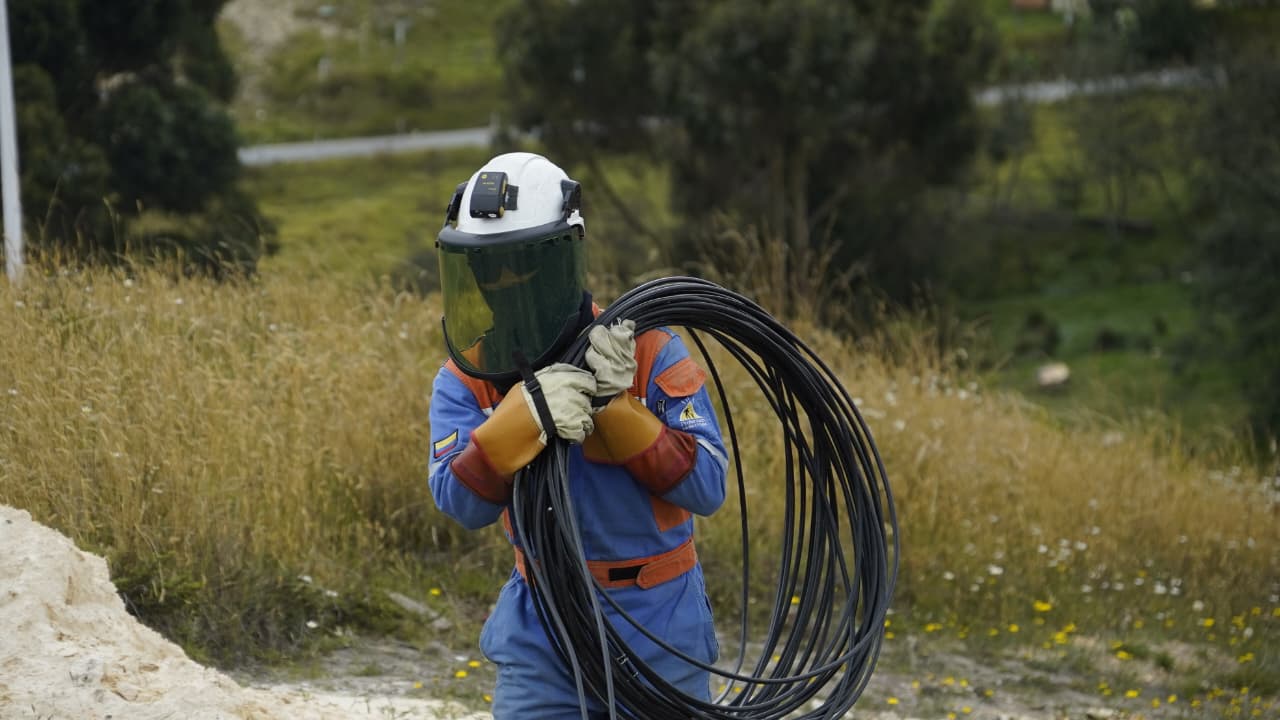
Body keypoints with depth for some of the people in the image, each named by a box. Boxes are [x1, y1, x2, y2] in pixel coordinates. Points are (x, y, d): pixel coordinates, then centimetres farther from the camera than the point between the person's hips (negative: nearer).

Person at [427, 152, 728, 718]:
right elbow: (459, 500, -20)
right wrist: (528, 412, -36)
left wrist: (616, 406, -27)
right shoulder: (465, 381, -3)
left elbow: (707, 487, -16)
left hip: (658, 631, -1)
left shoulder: (647, 352, -10)